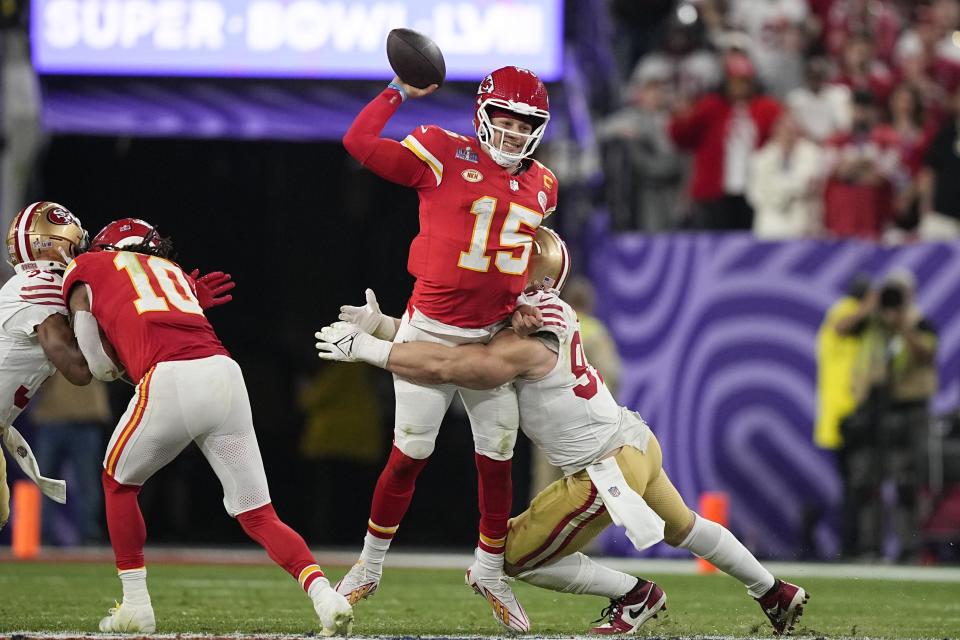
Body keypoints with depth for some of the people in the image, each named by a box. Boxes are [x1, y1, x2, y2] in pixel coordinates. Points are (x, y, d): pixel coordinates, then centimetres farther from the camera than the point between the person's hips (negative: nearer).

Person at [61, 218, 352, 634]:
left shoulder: (86, 270, 23)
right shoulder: (174, 273, 37)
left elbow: (101, 367, 21)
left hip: (170, 381, -4)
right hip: (225, 375, 4)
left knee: (118, 482, 23)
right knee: (258, 516, 7)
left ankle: (135, 605, 19)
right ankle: (323, 594, -15)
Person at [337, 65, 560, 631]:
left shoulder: (541, 186, 6)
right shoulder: (444, 155, -10)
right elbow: (360, 143, -16)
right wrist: (402, 89, -14)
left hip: (493, 339, 4)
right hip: (430, 333, -4)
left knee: (497, 459, 6)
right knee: (410, 455, 1)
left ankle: (490, 571, 26)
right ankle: (369, 568, 18)